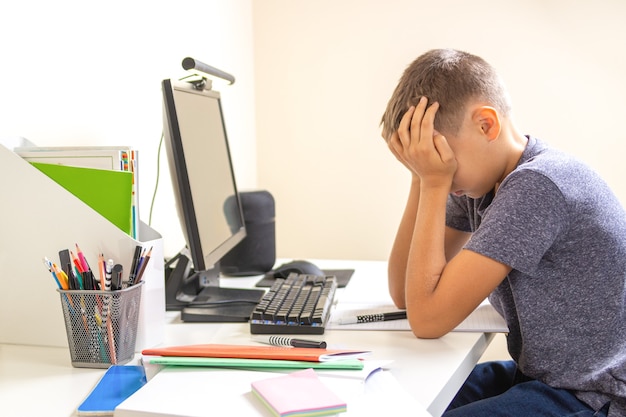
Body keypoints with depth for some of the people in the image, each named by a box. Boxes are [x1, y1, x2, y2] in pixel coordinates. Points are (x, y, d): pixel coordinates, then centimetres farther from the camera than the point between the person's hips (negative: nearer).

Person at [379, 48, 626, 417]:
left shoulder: (537, 186, -24)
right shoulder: (482, 181, 1)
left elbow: (428, 318, -23)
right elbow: (403, 294, 1)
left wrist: (435, 184, -19)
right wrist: (423, 179, -7)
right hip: (539, 373, 8)